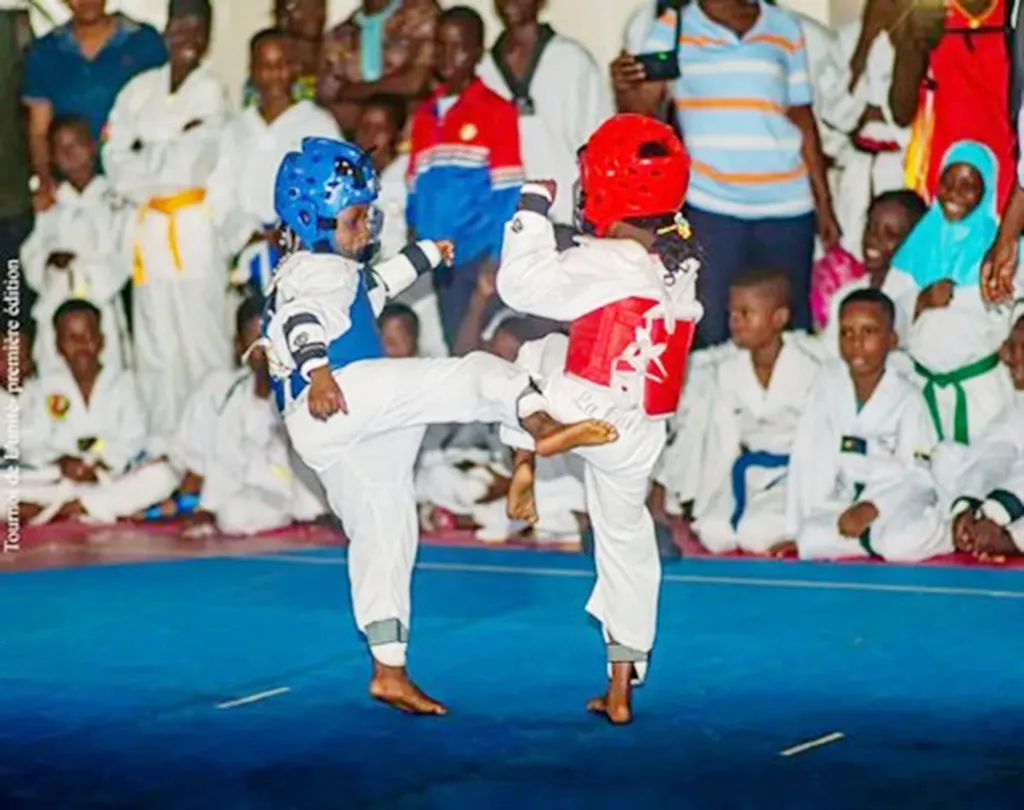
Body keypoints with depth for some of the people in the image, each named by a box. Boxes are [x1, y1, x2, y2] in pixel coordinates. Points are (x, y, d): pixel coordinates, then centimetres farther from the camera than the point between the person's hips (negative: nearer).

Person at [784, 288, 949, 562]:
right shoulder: (828, 383, -1)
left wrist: (870, 509, -28)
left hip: (900, 502, -2)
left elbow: (919, 475, -12)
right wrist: (796, 529, -7)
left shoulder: (907, 397, -7)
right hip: (847, 502, 2)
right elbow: (810, 460, -2)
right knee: (812, 539, -30)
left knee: (904, 542, -36)